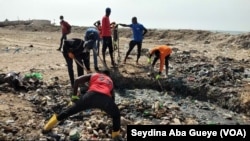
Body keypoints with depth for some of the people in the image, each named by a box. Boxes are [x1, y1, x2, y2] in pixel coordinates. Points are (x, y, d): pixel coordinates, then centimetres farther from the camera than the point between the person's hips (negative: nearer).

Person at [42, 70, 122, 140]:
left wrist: (75, 95, 29)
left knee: (71, 110, 19)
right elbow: (112, 97, 37)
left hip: (91, 95, 0)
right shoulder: (110, 81, 37)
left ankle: (48, 126, 30)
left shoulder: (93, 75, 31)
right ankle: (116, 135, 28)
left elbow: (77, 80, 19)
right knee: (116, 115, 30)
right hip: (106, 98, 0)